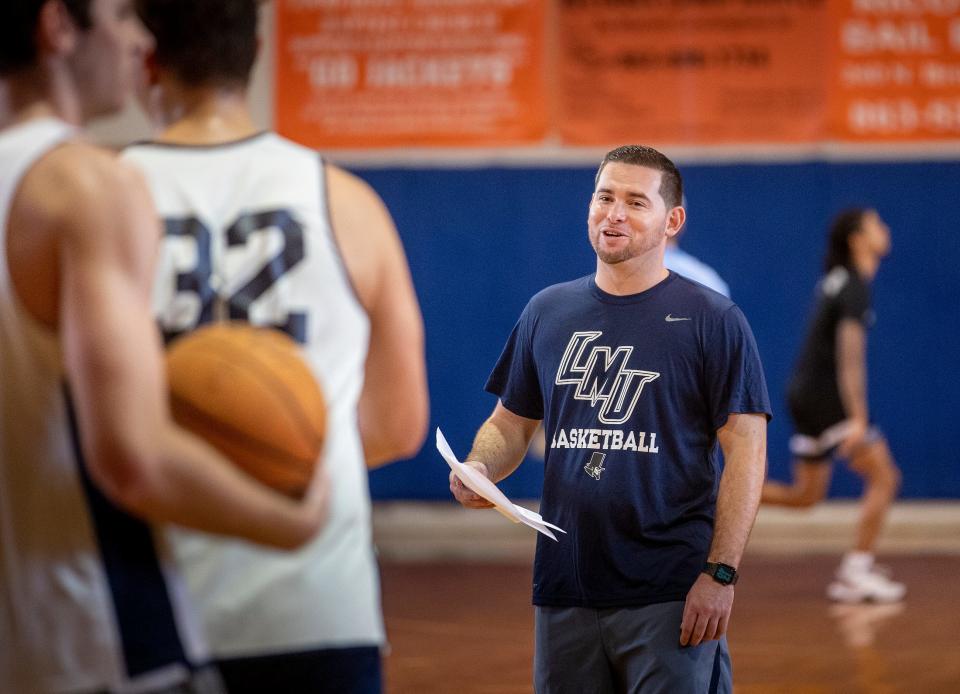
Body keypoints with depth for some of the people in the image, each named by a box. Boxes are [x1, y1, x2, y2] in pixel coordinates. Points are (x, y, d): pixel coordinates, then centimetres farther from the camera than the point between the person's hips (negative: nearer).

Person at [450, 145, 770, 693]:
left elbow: (745, 452, -6)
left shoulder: (714, 321, -1)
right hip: (565, 588, 5)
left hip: (670, 598, -4)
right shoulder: (547, 312, 13)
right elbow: (511, 422, 19)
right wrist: (478, 468, -4)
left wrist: (720, 573, -14)